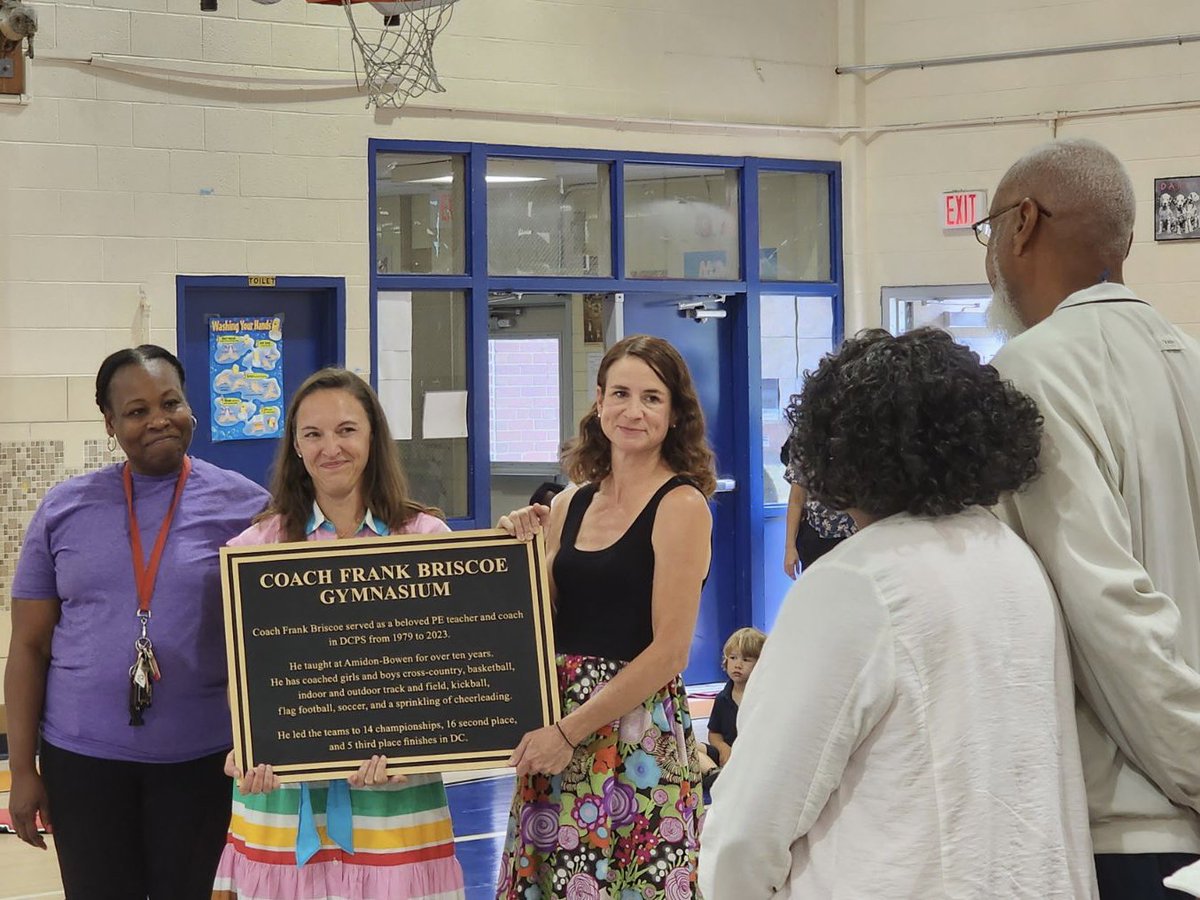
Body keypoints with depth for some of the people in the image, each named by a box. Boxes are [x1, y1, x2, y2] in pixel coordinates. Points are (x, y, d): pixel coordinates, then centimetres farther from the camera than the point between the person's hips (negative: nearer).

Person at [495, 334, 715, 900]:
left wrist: (570, 732, -15)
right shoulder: (570, 506, 9)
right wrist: (520, 551, -1)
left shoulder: (681, 506, -8)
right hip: (555, 738, 6)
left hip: (639, 735, -6)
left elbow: (669, 650, -14)